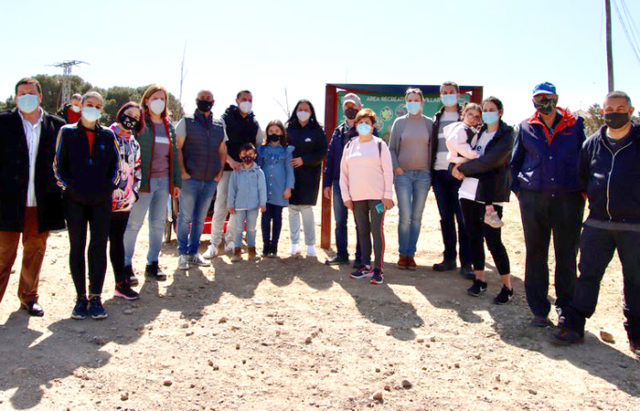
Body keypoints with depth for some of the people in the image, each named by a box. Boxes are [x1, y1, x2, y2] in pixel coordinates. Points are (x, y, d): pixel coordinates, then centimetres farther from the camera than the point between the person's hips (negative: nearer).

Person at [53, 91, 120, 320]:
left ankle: (95, 297, 7)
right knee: (77, 247, 2)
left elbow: (116, 164, 12)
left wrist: (109, 185, 0)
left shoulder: (107, 135, 10)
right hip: (75, 200, -1)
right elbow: (58, 163, 6)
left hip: (101, 200, 1)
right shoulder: (67, 132, 7)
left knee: (99, 247, -1)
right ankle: (81, 297, 10)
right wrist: (67, 186, -4)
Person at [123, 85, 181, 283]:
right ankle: (126, 265, 8)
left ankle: (152, 264, 20)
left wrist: (176, 182, 14)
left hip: (164, 181, 6)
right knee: (134, 223, -2)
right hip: (144, 180, -6)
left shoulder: (168, 126, 15)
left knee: (158, 223, 9)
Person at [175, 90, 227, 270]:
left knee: (200, 218, 9)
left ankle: (193, 252, 18)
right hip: (190, 179, -4)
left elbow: (222, 151, 18)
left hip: (211, 180, 4)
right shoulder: (186, 122, 3)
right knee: (186, 217, -1)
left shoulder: (219, 126, 14)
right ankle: (183, 254, 9)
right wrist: (183, 172, -12)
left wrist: (220, 172, 6)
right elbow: (177, 148, -3)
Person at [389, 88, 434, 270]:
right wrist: (395, 167, -5)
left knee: (417, 217, 4)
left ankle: (411, 254, 13)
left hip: (423, 174, 1)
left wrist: (431, 170, 0)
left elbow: (433, 148, 8)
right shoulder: (399, 122, 6)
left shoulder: (429, 123, 7)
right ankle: (402, 254, 6)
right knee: (405, 216, -7)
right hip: (403, 174, -1)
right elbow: (391, 148, 8)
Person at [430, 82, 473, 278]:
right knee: (446, 218, 9)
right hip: (439, 173, 4)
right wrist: (430, 171, 7)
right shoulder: (436, 119, 15)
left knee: (462, 218, -5)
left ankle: (466, 263, -1)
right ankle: (449, 258, 17)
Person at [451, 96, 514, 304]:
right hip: (469, 191, 6)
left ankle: (507, 286, 5)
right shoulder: (478, 132, 16)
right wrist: (464, 170, -5)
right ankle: (479, 279, 20)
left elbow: (490, 161, -16)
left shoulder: (506, 135, -3)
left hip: (490, 193, -6)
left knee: (493, 240, -6)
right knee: (474, 236, 8)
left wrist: (464, 168, -9)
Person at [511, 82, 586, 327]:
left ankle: (565, 308, 22)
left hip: (569, 200, 0)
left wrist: (584, 189, 4)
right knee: (535, 256, 4)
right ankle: (539, 311, 15)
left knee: (567, 256, 6)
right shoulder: (526, 127, 9)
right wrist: (518, 190, 6)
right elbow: (514, 162, 16)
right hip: (533, 200, 1)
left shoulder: (575, 125, 7)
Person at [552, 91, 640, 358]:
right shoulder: (593, 143, 8)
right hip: (597, 223, 2)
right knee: (587, 275, 6)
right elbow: (581, 176, 19)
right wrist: (594, 198, 11)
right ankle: (574, 327, 14)